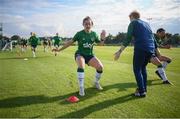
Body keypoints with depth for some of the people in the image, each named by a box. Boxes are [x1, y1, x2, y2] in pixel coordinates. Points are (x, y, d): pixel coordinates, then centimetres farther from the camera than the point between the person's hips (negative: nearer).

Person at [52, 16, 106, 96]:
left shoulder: (94, 34, 0)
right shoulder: (79, 34, -9)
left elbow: (100, 44, 10)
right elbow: (70, 42, -2)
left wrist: (102, 39, -13)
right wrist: (59, 49, -3)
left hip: (90, 55, 3)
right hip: (80, 54, -3)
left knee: (100, 66, -20)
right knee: (81, 66, -37)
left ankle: (96, 82, 11)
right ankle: (81, 88, -23)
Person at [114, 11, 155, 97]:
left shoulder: (133, 23, 6)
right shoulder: (146, 23, 24)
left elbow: (128, 39, -5)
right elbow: (152, 38, 23)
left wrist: (120, 51, -7)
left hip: (140, 49, -6)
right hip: (151, 49, 7)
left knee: (137, 69, 5)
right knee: (143, 68, 22)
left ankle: (142, 91, 3)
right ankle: (144, 88, 24)